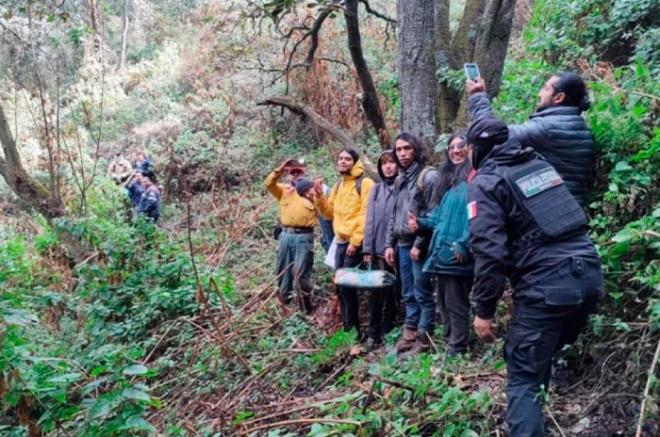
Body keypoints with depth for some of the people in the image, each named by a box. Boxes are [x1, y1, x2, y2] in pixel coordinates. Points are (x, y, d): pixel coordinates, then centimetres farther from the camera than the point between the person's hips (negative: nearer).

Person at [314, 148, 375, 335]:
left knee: (347, 286, -9)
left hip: (356, 243, -8)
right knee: (341, 286, 8)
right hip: (340, 242, 8)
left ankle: (351, 329, 2)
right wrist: (320, 195, 1)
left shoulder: (365, 183, -8)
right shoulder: (338, 186, 17)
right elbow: (330, 213, 15)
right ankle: (348, 327, 18)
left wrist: (355, 241, -18)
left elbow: (366, 215, -14)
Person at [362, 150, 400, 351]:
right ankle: (373, 333, 10)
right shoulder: (376, 189, 11)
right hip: (378, 249, 3)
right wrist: (367, 248, 2)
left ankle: (386, 332, 17)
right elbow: (370, 220, 8)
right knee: (376, 292, 3)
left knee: (392, 292, 7)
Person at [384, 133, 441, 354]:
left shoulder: (429, 176, -9)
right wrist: (389, 243, 14)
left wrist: (420, 244, -17)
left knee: (422, 294, -1)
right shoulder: (400, 179, 16)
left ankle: (424, 337, 7)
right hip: (402, 244, 8)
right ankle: (410, 331, 23)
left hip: (419, 245, -8)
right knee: (408, 294, 14)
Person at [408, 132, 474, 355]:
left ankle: (457, 351, 7)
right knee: (444, 304, 16)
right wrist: (421, 222, 10)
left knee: (456, 305, -2)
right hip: (441, 253, 9)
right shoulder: (450, 179, 19)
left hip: (457, 255, -9)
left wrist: (463, 245, -26)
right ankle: (450, 346, 26)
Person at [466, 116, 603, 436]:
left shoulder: (485, 182, -4)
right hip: (589, 272, 8)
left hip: (546, 286, -7)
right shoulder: (540, 163, 18)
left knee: (523, 377, 1)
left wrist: (483, 310, -7)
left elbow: (489, 251, -13)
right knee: (545, 355, 25)